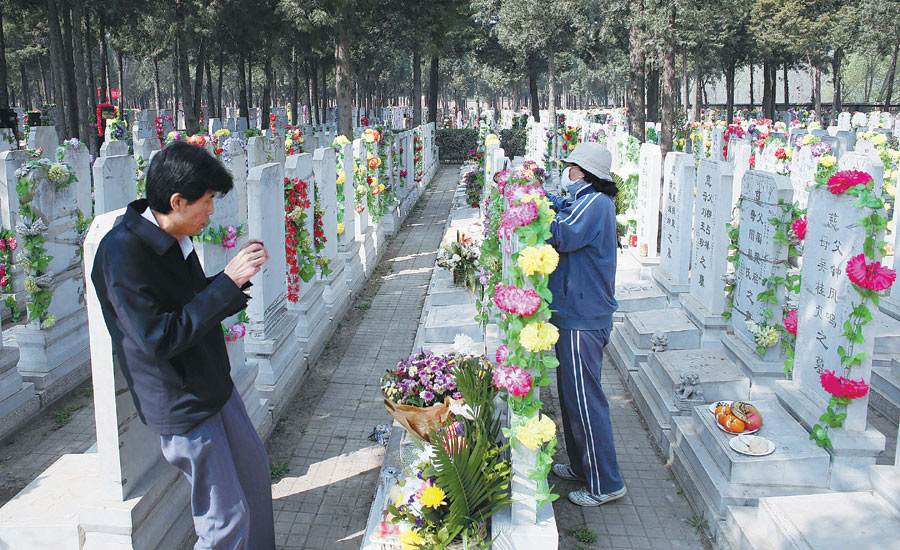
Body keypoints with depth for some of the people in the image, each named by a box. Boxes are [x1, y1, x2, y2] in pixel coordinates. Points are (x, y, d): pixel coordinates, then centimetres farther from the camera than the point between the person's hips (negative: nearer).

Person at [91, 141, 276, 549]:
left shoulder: (174, 238, 2)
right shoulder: (121, 252, -25)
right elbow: (158, 339, -30)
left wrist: (239, 272, -2)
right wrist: (228, 281, -29)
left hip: (215, 384, 9)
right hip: (182, 406, -9)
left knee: (254, 468, 25)